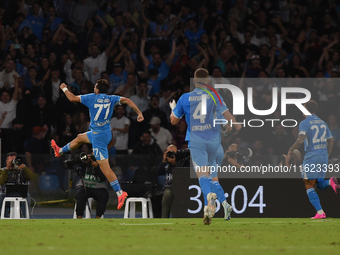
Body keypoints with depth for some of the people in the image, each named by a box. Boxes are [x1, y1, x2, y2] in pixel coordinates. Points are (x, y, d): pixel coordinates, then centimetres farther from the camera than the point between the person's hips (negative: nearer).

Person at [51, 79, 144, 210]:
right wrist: (139, 113, -13)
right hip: (106, 132, 8)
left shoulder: (92, 98, -14)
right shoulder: (111, 99, -1)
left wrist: (64, 88, 11)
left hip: (99, 136, -8)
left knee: (104, 166, -9)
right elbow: (127, 100, -13)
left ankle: (120, 193, -15)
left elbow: (72, 98, -7)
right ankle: (60, 151, 57)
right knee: (80, 138, 31)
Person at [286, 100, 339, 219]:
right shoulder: (322, 123, 14)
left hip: (311, 157, -6)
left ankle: (320, 212, -12)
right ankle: (330, 182, -16)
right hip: (324, 156, 6)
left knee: (309, 186, 0)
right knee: (318, 184, 18)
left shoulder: (304, 123, -7)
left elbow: (301, 140, -20)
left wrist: (291, 151, -9)